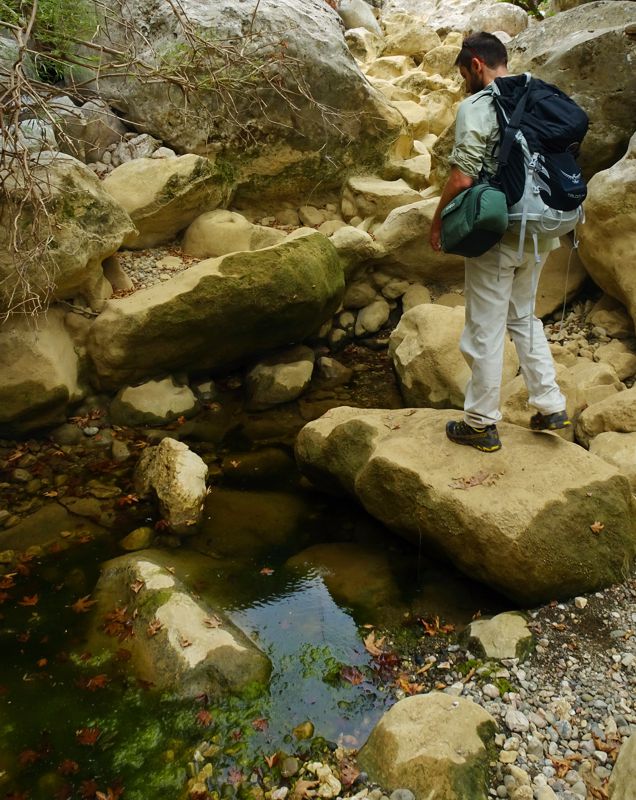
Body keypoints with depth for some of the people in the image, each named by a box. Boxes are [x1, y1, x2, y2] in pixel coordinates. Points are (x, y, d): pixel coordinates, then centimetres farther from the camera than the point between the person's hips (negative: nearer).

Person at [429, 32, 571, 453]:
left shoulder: (476, 106, -12)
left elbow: (461, 179, -19)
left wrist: (438, 222, -5)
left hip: (497, 234, -7)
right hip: (539, 231, 7)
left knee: (486, 330, 3)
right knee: (523, 316, 22)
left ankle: (482, 425, 13)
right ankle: (551, 406, 23)